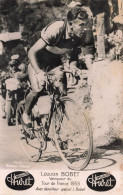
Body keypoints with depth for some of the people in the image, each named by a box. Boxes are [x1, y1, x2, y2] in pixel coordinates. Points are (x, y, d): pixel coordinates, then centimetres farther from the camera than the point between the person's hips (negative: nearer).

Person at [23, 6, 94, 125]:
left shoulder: (83, 36, -22)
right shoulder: (55, 30, -37)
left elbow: (74, 53, 0)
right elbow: (32, 52, -32)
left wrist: (73, 65, -21)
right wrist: (38, 72, -43)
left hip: (55, 62, 4)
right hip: (38, 61, -4)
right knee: (37, 90, -17)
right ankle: (26, 114, 12)